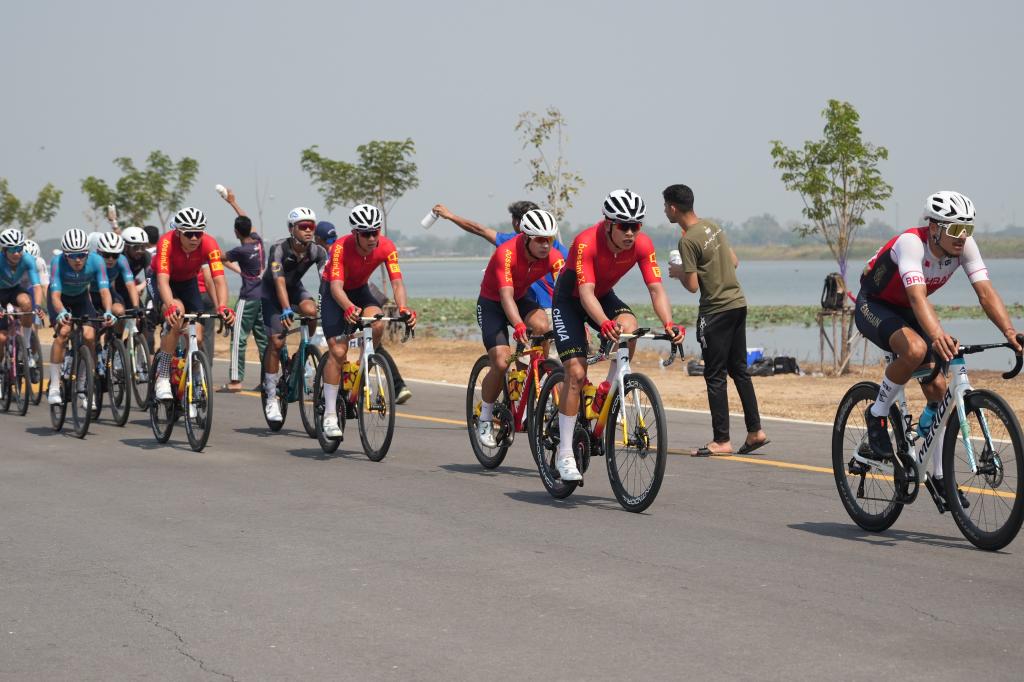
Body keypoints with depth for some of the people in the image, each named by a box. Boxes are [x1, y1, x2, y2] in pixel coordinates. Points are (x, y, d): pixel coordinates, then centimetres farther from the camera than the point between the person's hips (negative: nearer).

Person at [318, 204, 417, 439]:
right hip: (334, 292, -3)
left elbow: (397, 282, -29)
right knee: (338, 351, -14)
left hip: (360, 289, 3)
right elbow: (336, 286, -40)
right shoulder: (341, 247, -32)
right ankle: (330, 415, -9)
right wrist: (349, 308, -60)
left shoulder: (386, 247, -24)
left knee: (377, 324, -29)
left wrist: (404, 309, -48)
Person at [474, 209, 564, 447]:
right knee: (501, 362, -18)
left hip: (522, 298, 4)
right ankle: (485, 419, 4)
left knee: (542, 326, -30)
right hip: (492, 303, -4)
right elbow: (506, 295, -41)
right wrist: (518, 326, -58)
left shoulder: (553, 257, -20)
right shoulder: (506, 253, -32)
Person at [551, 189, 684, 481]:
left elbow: (656, 288, -24)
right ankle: (564, 454, -8)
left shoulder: (642, 245, -21)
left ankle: (608, 391, -5)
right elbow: (586, 293, -41)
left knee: (629, 328, -30)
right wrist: (605, 324, -59)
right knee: (576, 372, -15)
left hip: (604, 295, 4)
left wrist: (669, 324, -41)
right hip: (570, 300, -4)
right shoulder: (587, 242, -34)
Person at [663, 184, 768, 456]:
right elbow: (734, 262, 17)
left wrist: (678, 273, 3)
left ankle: (721, 440, 1)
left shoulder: (688, 241, -16)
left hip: (716, 311, -8)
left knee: (715, 376, -2)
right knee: (739, 370, 14)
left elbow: (692, 286, -15)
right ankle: (755, 431, 16)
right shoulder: (713, 227, 9)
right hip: (738, 303, 8)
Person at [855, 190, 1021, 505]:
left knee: (937, 388, -4)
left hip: (907, 312, 6)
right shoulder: (910, 243, -34)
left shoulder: (965, 246, -17)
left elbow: (985, 291, -24)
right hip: (873, 307, -6)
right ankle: (877, 414, -12)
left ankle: (941, 475, 11)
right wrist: (938, 336, -64)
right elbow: (917, 296, -47)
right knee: (915, 349, -36)